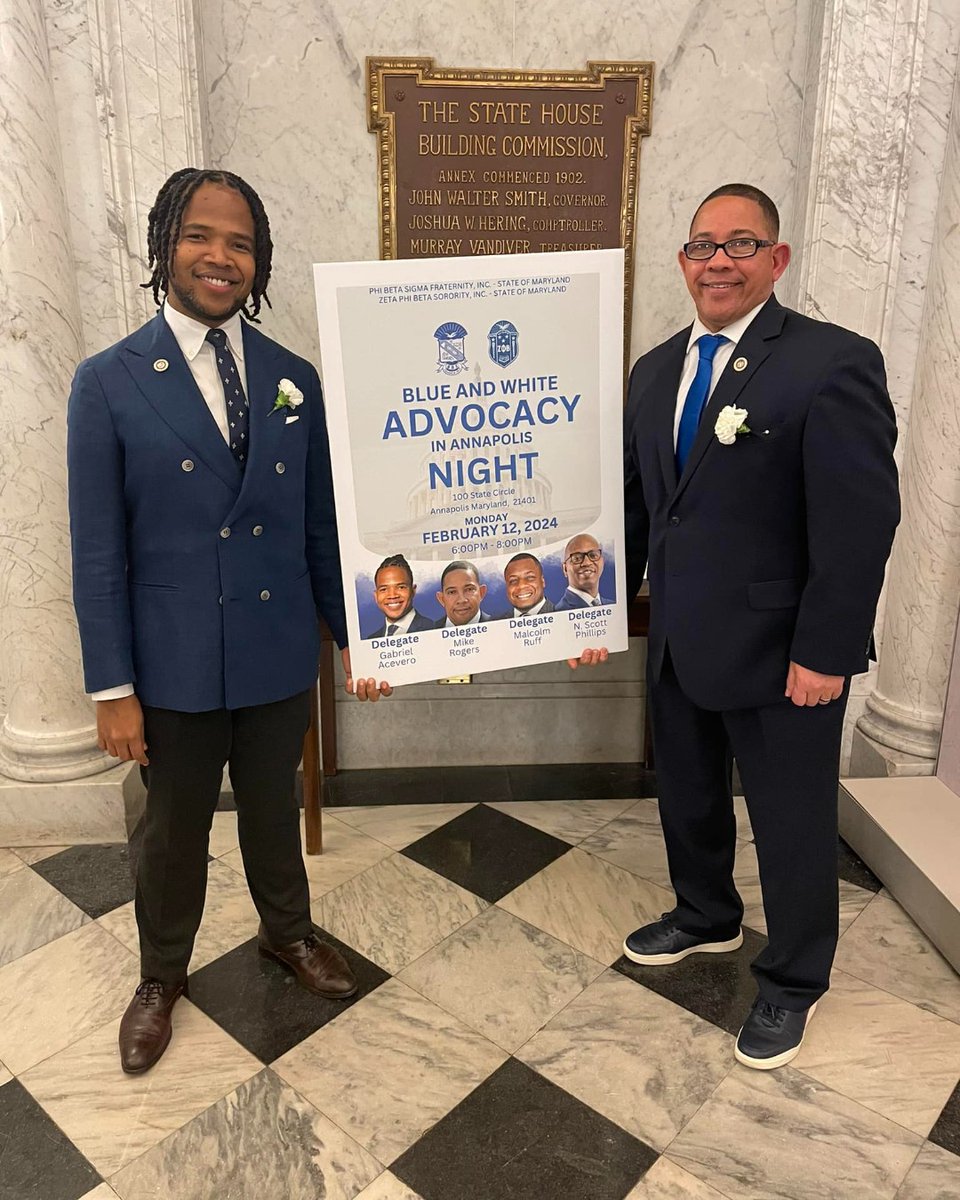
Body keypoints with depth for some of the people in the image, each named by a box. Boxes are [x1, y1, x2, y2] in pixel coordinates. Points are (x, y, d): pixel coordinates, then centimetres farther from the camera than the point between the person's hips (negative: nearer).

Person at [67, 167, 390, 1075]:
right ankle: (161, 976, 43)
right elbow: (98, 551, -8)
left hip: (279, 653, 2)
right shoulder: (108, 384, -8)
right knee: (174, 827, 17)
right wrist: (112, 687, -8)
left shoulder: (294, 379, 0)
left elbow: (322, 524, 4)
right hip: (175, 661, -2)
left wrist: (354, 637, 5)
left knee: (273, 806, 22)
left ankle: (287, 932, 49)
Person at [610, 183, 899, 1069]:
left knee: (792, 821, 11)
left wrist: (825, 655, -18)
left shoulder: (834, 362, -14)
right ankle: (706, 916, 50)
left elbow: (862, 523, -17)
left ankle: (792, 983, 35)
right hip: (679, 640, 7)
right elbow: (635, 499, 10)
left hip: (779, 652, -6)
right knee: (687, 796, 23)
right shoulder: (656, 370, 8)